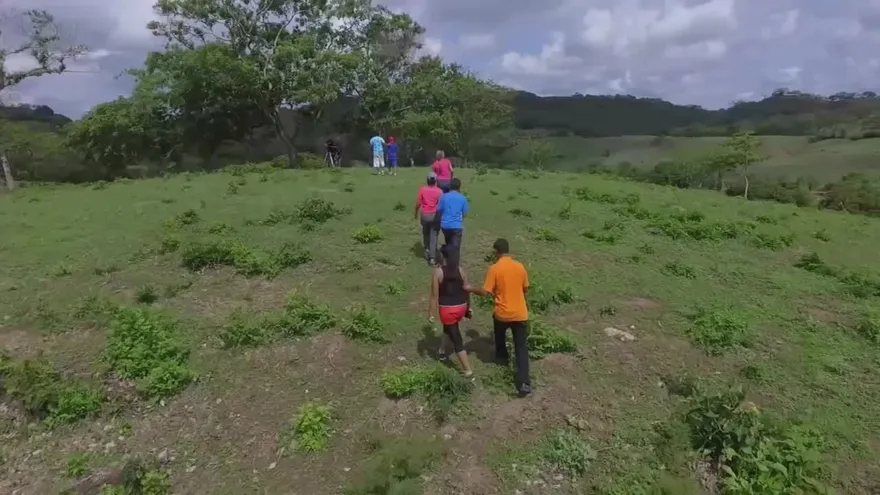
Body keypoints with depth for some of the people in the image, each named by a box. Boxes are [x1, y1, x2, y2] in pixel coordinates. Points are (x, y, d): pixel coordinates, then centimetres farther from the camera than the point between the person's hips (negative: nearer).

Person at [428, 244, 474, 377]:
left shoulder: (437, 271, -12)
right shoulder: (460, 269, 0)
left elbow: (434, 295, -12)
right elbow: (466, 290, 5)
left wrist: (431, 314, -5)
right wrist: (468, 308, 18)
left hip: (447, 309, -5)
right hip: (461, 306, 5)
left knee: (457, 339, 3)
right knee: (448, 328, 33)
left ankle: (468, 370, 5)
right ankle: (443, 350, 53)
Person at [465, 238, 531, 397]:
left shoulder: (494, 269, -12)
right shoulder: (520, 266, 0)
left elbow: (485, 292, -12)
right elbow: (525, 289, 11)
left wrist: (471, 289, 5)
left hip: (502, 313, -2)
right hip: (520, 314, 2)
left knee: (499, 335, 31)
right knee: (521, 347, 5)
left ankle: (502, 358, 52)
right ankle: (523, 382, -3)